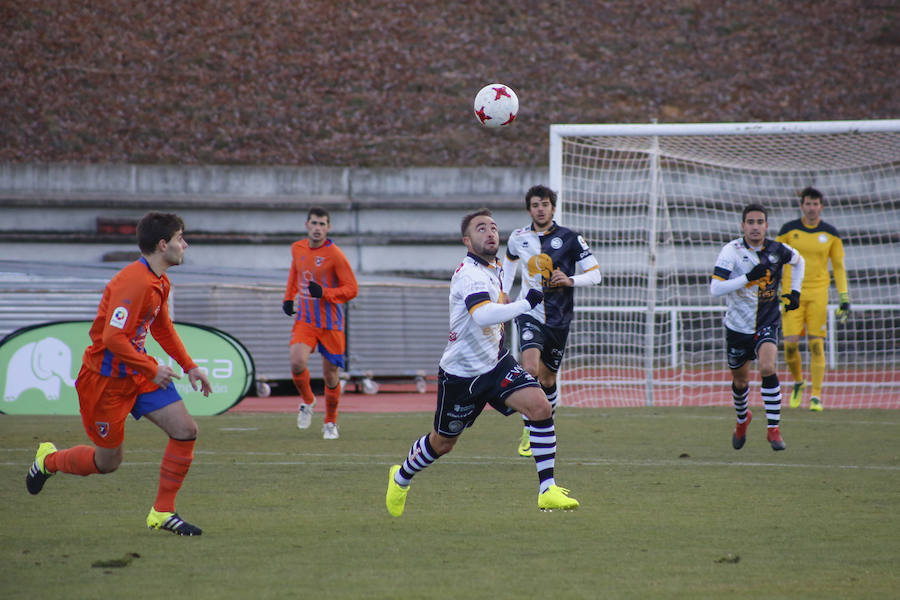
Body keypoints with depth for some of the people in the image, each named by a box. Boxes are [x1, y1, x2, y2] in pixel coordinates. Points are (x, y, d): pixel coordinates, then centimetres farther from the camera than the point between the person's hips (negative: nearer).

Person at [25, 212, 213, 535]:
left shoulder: (159, 282, 6)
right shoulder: (134, 282, -26)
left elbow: (163, 327, 23)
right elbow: (114, 339, -30)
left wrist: (190, 366, 17)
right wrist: (152, 370, -21)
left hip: (139, 373, 9)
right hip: (106, 379, -9)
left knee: (186, 430, -6)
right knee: (109, 461, 5)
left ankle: (162, 513, 5)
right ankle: (48, 460, 35)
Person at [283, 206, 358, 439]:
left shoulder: (334, 254, -12)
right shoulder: (297, 249, 4)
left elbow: (352, 289, -11)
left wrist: (324, 293, -25)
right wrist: (288, 298, 16)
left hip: (330, 322, -3)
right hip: (304, 320, 3)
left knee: (331, 375, 3)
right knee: (297, 363, -20)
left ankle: (330, 422, 25)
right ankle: (307, 401, 10)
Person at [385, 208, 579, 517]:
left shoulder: (494, 268, 5)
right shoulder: (471, 275, -25)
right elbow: (484, 315, -45)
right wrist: (526, 303, -41)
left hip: (496, 364, 7)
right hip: (461, 373, -7)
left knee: (540, 407, -18)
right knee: (442, 443, 11)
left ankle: (547, 491, -17)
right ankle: (401, 478, 43)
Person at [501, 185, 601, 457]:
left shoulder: (570, 239, -4)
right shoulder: (518, 238, 3)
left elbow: (595, 273, -3)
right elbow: (510, 262, 26)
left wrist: (571, 281, -21)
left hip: (558, 319, 0)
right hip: (529, 314, 0)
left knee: (548, 380, 8)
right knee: (530, 369, -24)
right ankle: (528, 431, -12)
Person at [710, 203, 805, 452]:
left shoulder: (777, 250, -7)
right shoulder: (731, 251, -15)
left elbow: (798, 260, 18)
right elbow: (715, 287, -25)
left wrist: (795, 291, 8)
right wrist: (749, 277, -32)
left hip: (767, 322, 0)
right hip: (737, 325, 0)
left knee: (767, 368, -24)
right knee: (740, 380, 14)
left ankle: (773, 429, -16)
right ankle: (742, 418, 47)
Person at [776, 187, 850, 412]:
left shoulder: (830, 234, 4)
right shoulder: (788, 230, 1)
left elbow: (839, 266, 11)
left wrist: (844, 298, 5)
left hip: (818, 293, 0)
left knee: (816, 345, -5)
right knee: (790, 344, -8)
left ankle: (816, 396, 0)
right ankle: (798, 382, 20)